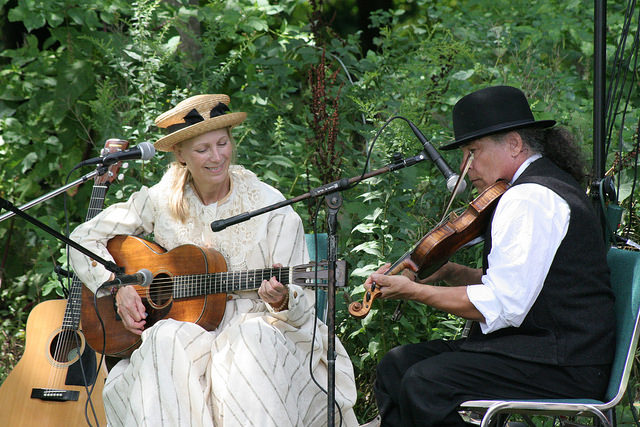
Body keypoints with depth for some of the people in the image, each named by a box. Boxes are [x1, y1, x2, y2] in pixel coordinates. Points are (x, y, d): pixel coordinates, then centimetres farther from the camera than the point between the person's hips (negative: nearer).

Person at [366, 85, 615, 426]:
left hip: (566, 367, -11)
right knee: (397, 365, 6)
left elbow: (501, 307, -22)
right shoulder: (547, 186, 19)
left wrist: (415, 291, -15)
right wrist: (449, 272, 5)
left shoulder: (530, 198, -16)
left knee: (424, 383, -26)